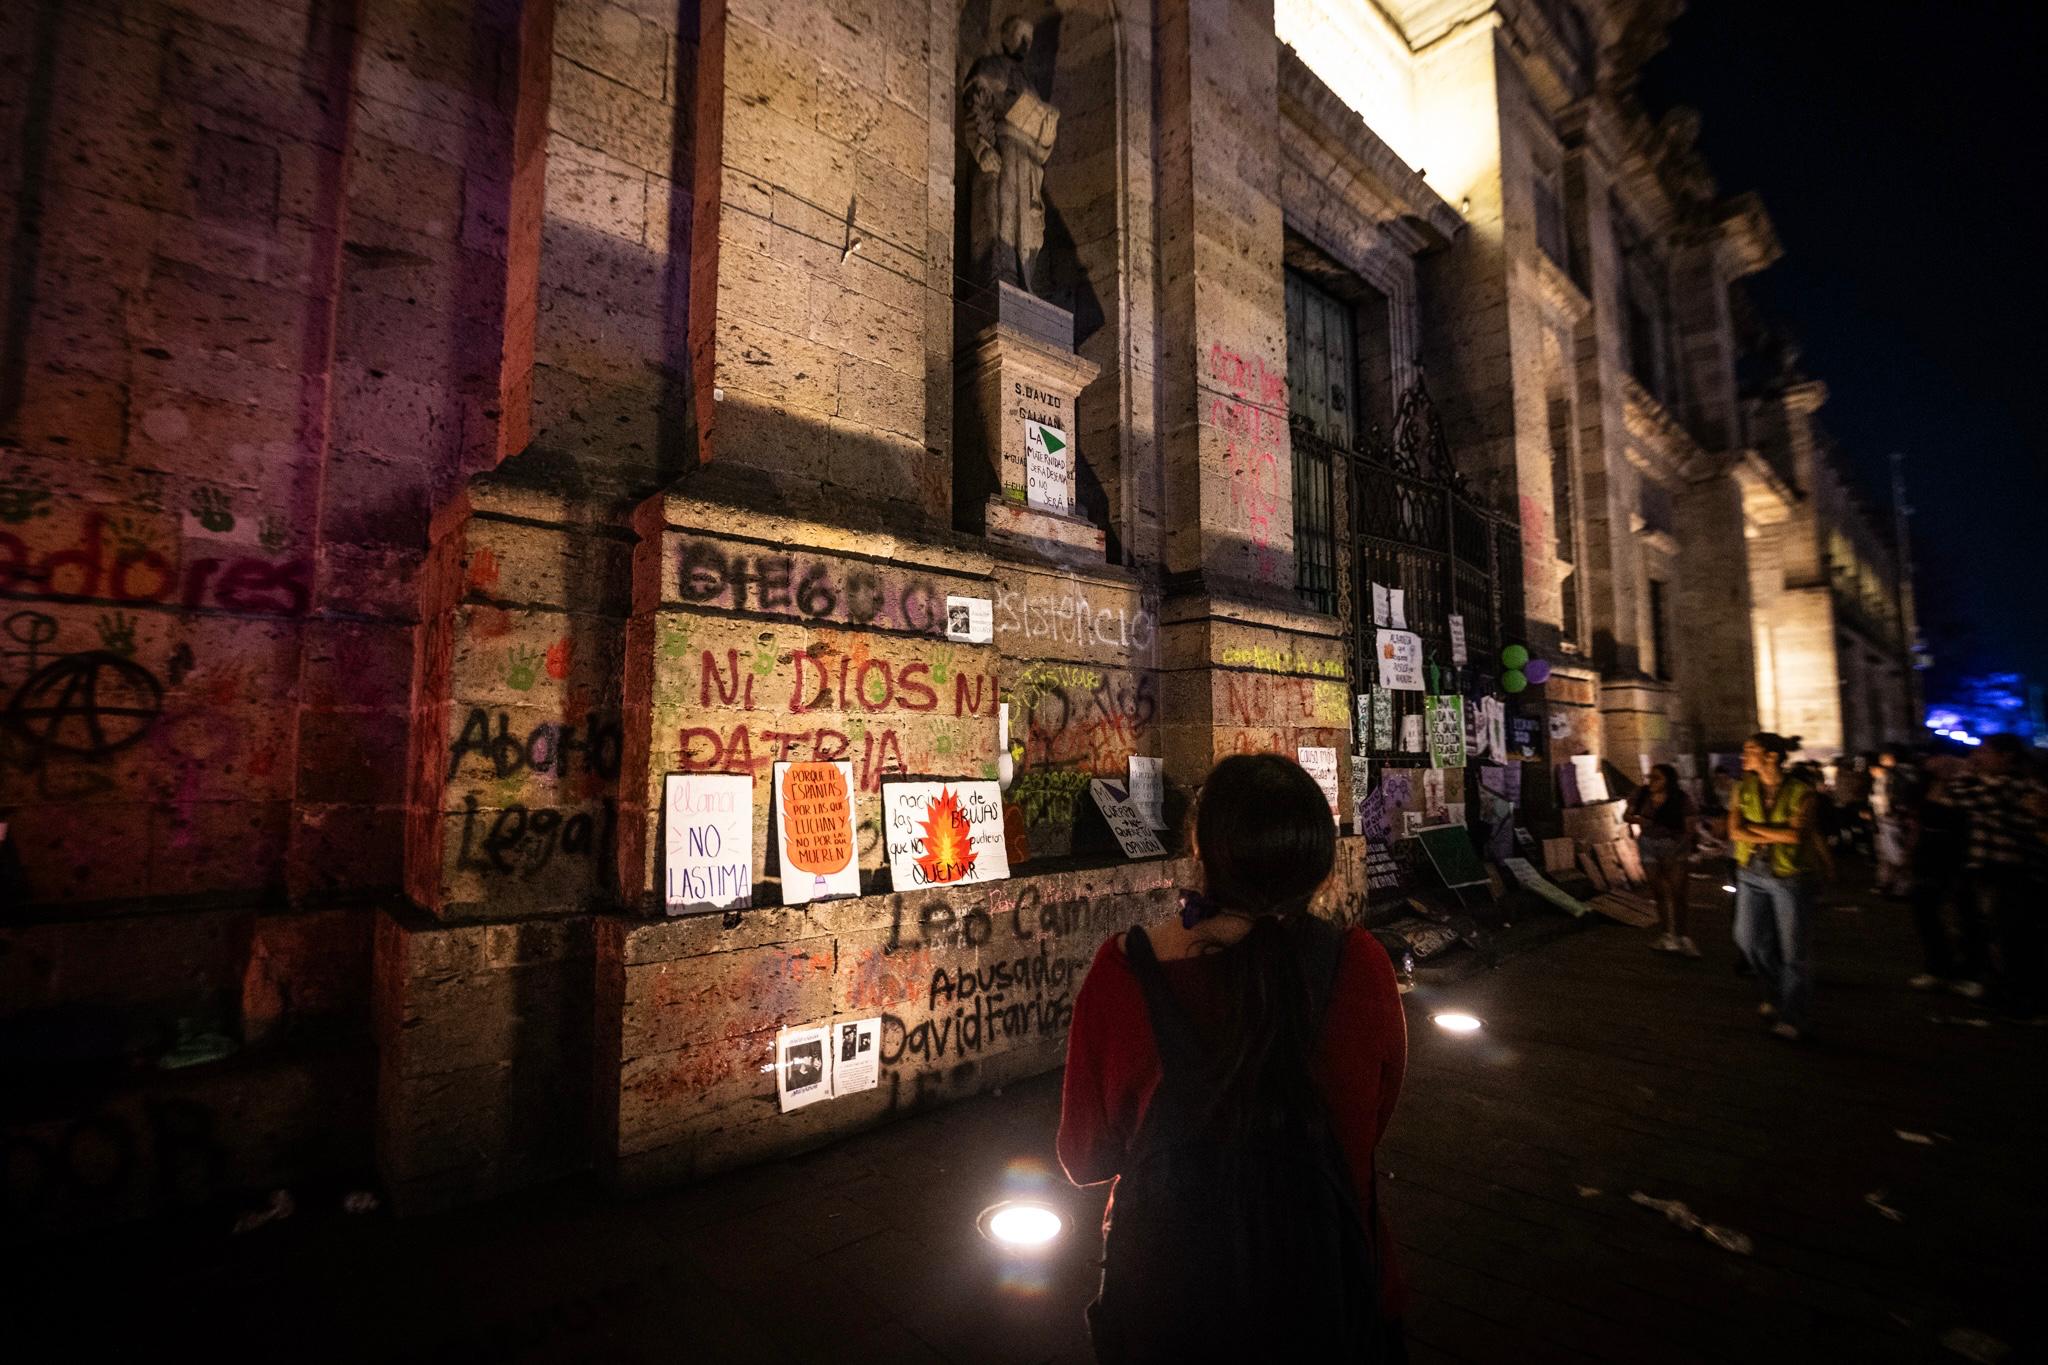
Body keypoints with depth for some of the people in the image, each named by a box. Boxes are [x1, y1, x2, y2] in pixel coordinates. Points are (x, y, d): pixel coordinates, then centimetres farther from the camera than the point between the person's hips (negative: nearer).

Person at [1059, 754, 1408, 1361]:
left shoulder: (1123, 972, -27)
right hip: (1327, 1280, 1)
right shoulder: (1362, 968, -24)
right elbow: (1372, 1123, -3)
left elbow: (1084, 1158, -11)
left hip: (1169, 1286, 0)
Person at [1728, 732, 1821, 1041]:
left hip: (1790, 876, -4)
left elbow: (1795, 834, -21)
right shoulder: (1744, 788, 1)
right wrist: (1775, 836, -16)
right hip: (1751, 873, 4)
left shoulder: (1800, 791, -11)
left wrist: (1754, 827, -12)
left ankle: (1792, 1016, 16)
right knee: (1750, 938, 9)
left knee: (1792, 948, 3)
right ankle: (1776, 994, 34)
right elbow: (1735, 831, -7)